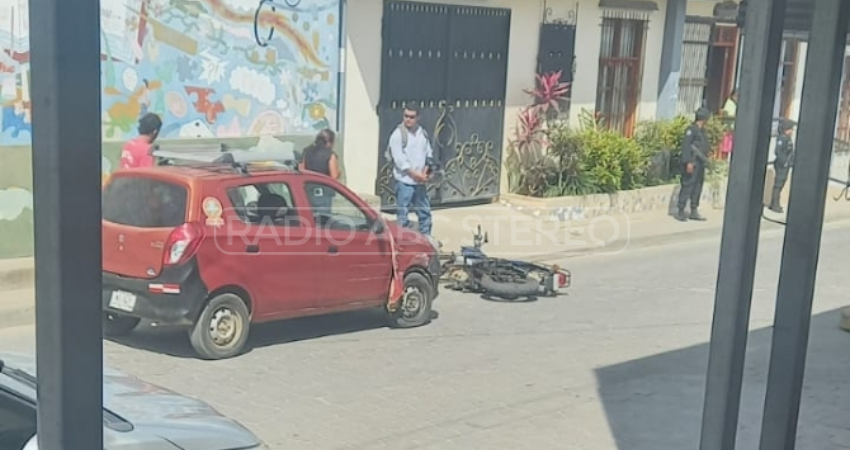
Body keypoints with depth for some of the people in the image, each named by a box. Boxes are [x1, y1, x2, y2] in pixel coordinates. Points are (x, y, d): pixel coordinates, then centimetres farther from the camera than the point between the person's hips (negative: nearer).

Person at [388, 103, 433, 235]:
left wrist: (427, 170, -3)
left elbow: (429, 153, 15)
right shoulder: (398, 134, -9)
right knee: (403, 215, -3)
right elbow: (399, 159, -15)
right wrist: (415, 174, -17)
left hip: (420, 181, 7)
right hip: (404, 181, -6)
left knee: (425, 212, 15)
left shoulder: (423, 133, 11)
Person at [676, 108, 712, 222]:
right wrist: (688, 162, -22)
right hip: (692, 164, -9)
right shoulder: (691, 129, -10)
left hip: (700, 164, 9)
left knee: (698, 187, 10)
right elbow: (686, 146, -16)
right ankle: (681, 212, -4)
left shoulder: (702, 131, 17)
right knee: (687, 186, -8)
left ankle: (694, 212, 16)